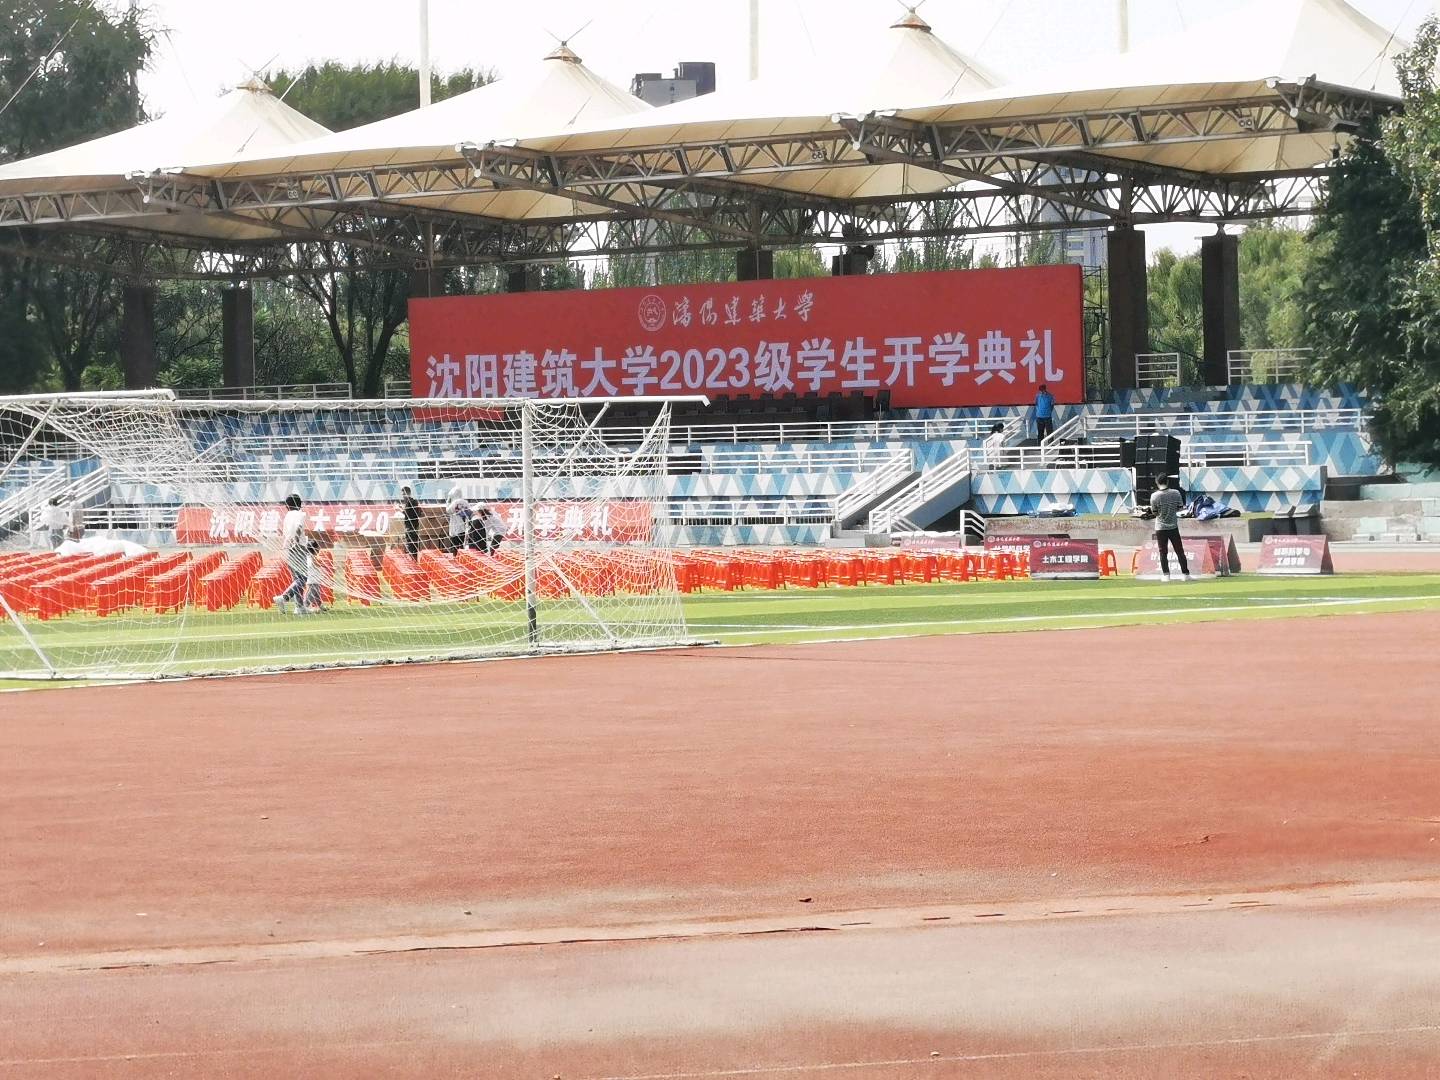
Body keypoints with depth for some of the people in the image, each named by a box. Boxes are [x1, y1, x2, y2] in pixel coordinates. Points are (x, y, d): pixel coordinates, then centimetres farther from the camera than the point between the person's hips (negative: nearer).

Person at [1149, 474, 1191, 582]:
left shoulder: (1154, 496, -11)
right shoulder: (1175, 493, -7)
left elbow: (1154, 512, -5)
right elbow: (1179, 508, 2)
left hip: (1160, 528, -1)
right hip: (1173, 526, 1)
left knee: (1163, 553, 6)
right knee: (1180, 551, 9)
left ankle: (1166, 576, 0)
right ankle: (1186, 574, 9)